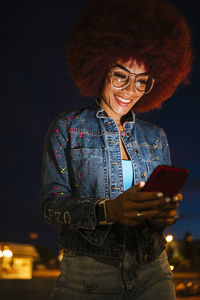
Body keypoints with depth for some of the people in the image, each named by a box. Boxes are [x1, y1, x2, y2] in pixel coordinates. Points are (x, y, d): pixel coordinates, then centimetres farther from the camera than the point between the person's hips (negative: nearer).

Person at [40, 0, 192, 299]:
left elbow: (166, 201, 11)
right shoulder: (67, 127, 2)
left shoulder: (155, 136, 11)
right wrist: (107, 210, -26)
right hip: (86, 276, -2)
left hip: (152, 274, 3)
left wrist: (166, 213, -15)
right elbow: (52, 203, -6)